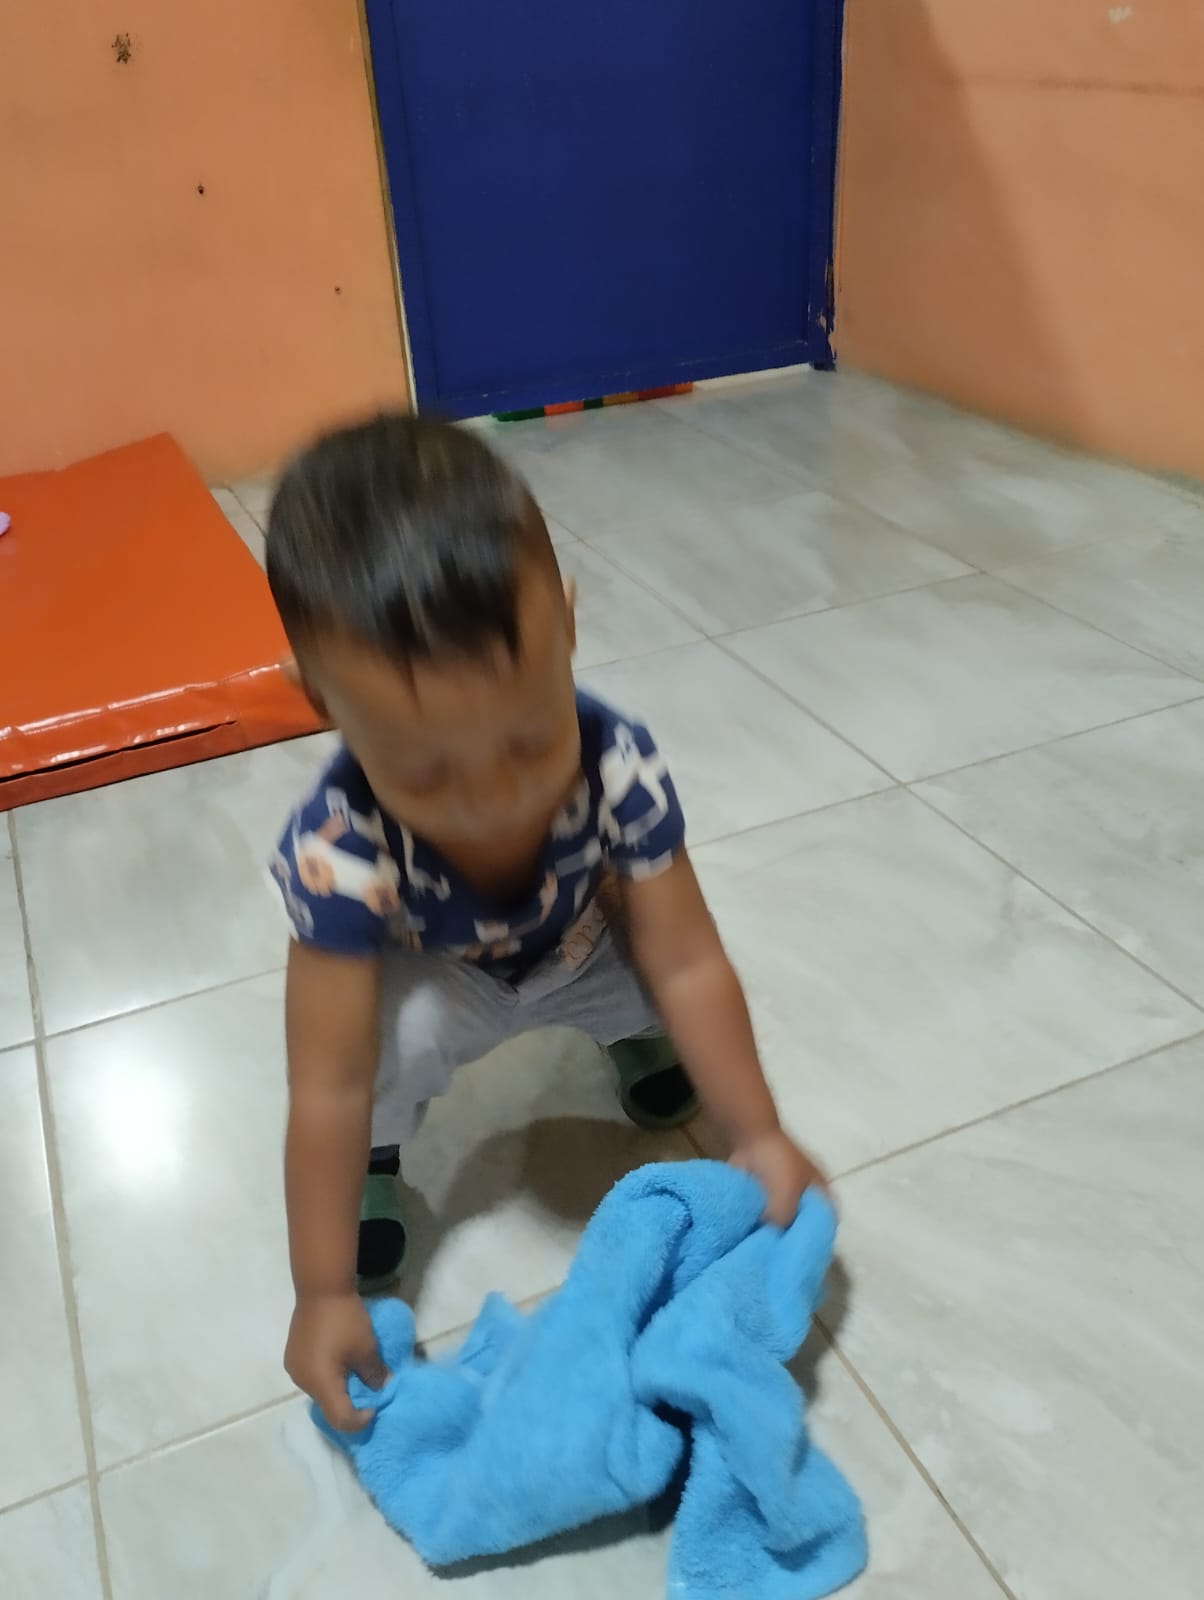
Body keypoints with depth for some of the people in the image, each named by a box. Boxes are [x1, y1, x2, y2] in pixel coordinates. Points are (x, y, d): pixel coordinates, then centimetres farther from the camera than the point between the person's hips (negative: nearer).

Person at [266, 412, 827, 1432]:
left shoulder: (621, 771, -37)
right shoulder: (338, 850, -40)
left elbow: (692, 965, -27)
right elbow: (328, 1086, -33)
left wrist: (760, 1136, -22)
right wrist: (324, 1293, -26)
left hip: (583, 956, 3)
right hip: (442, 983, -2)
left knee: (656, 969, -22)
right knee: (396, 1029, -31)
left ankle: (629, 1034, 14)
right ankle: (376, 1160, 2)